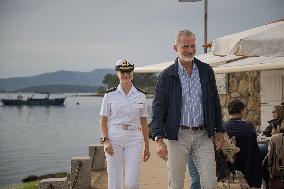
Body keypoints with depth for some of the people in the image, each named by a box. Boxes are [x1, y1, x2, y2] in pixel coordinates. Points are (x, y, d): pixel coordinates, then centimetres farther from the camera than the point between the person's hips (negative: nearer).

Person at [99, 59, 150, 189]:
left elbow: (144, 123, 10)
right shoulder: (109, 95, 2)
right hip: (114, 140, -1)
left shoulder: (140, 95, 6)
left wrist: (147, 147, 11)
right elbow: (103, 121, 4)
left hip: (134, 140, 1)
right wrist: (105, 141, -10)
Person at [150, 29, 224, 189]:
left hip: (203, 135, 2)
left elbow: (215, 102, 15)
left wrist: (219, 130, 14)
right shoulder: (167, 75, -1)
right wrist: (159, 139, -12)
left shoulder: (206, 71, 7)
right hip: (178, 135, -2)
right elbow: (158, 108, -3)